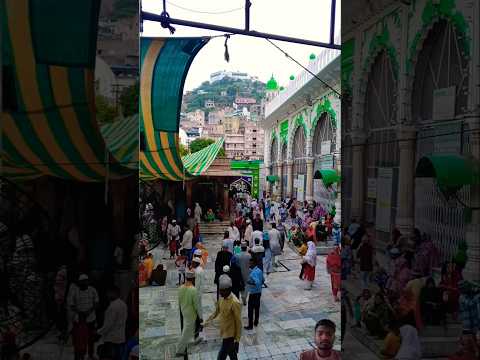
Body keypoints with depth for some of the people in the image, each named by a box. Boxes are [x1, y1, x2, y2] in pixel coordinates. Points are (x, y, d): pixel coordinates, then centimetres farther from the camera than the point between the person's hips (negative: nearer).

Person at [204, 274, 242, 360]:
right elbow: (217, 312, 14)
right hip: (224, 333, 8)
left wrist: (237, 339, -16)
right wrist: (207, 321, 8)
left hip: (230, 335, -7)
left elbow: (238, 322, -20)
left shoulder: (235, 303, -27)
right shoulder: (222, 299, -2)